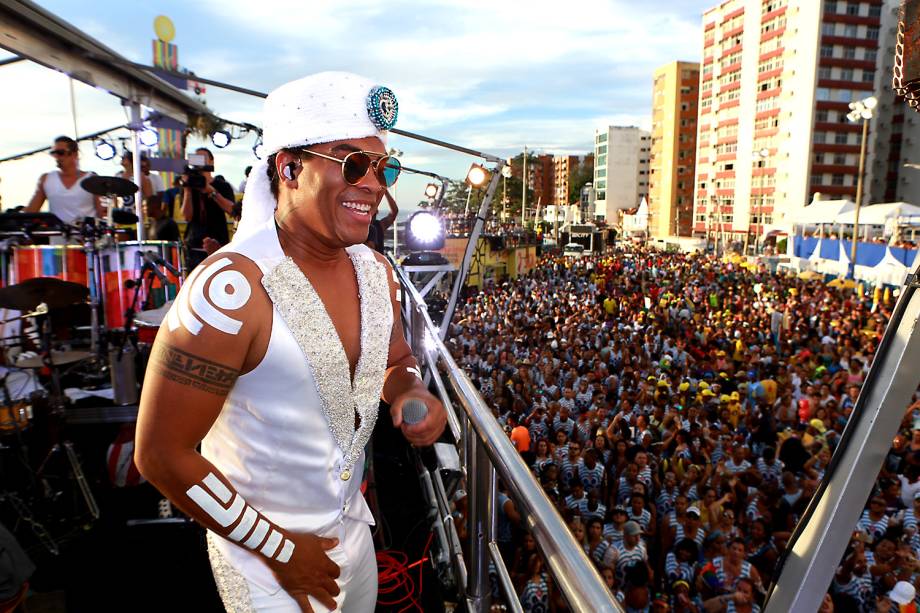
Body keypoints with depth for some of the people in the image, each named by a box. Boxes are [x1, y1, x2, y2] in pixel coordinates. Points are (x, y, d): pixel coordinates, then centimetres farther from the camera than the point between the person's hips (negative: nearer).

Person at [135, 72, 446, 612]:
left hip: (351, 528, 7)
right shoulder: (232, 289, -28)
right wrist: (280, 550, -17)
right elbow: (162, 454, -23)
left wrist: (409, 392, -13)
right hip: (265, 561, -7)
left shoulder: (376, 271, -5)